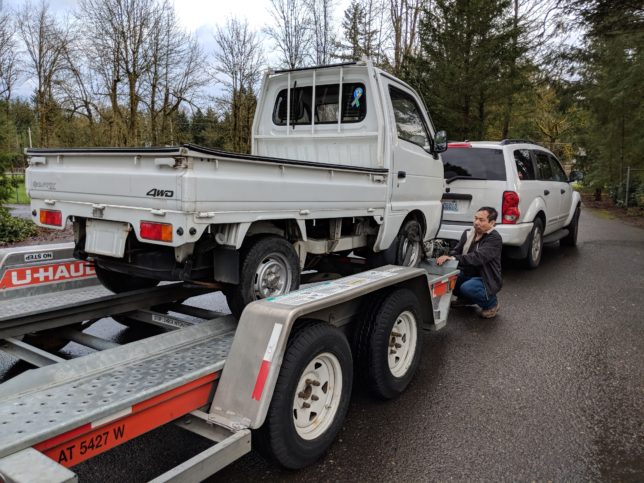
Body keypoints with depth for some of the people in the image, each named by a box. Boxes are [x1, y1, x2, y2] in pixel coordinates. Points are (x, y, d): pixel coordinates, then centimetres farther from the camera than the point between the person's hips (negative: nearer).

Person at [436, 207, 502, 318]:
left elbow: (477, 257, -33)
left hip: (486, 280, -7)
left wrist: (453, 258, -44)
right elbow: (456, 251, -1)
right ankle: (465, 299, 15)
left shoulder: (495, 239, -18)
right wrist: (447, 257, -25)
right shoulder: (468, 233, 5)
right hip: (466, 275, 7)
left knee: (467, 288, -35)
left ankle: (491, 303, -2)